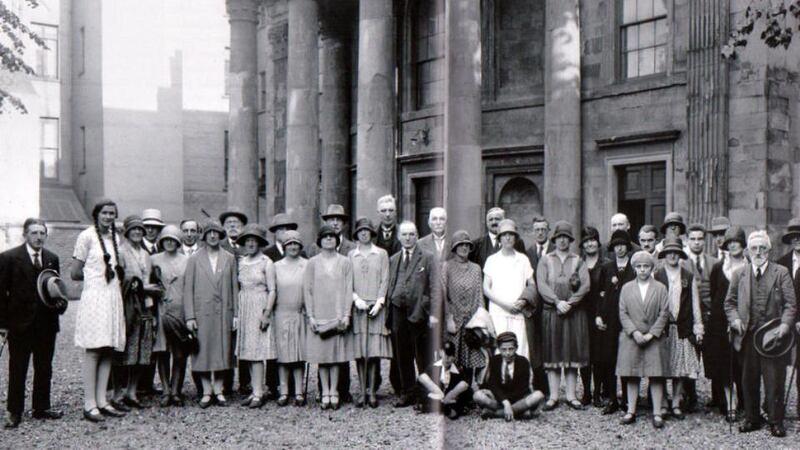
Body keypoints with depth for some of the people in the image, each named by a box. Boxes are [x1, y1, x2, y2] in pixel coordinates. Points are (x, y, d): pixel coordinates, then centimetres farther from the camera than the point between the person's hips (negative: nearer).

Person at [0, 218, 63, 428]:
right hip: (20, 324, -4)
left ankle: (41, 407, 21)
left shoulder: (52, 259, 7)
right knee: (17, 370, 4)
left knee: (44, 369, 10)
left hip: (46, 323, 4)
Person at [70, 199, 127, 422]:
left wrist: (116, 274, 6)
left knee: (108, 350, 5)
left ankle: (102, 401, 10)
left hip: (113, 297, 7)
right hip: (94, 297, -6)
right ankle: (89, 404, -5)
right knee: (93, 350, -8)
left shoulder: (115, 238, 16)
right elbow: (75, 273, -4)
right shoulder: (87, 236, -3)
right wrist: (99, 272, 2)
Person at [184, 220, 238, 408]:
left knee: (222, 351, 3)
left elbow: (234, 287, 9)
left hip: (223, 313, 1)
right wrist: (189, 316, -5)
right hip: (202, 313, -1)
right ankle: (206, 392, 8)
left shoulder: (229, 258, 10)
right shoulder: (194, 259, 6)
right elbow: (188, 289, 2)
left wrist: (235, 314, 3)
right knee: (203, 352, 0)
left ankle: (218, 391, 12)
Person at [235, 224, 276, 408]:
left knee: (257, 352, -9)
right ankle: (256, 391, 9)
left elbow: (272, 290, -5)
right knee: (248, 352, 4)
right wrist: (236, 312, 9)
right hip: (244, 309, 5)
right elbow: (239, 288, 16)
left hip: (260, 309, -5)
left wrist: (266, 313, -12)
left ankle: (258, 393, -7)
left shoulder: (266, 262, -3)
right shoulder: (241, 262, 12)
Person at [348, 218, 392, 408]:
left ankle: (372, 392, 4)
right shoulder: (351, 255, 9)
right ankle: (363, 392, 5)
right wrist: (356, 299, -8)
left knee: (374, 351, -2)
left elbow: (385, 280, 4)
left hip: (376, 307, 0)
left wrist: (378, 303, -6)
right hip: (357, 307, 1)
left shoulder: (381, 254, 8)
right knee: (360, 352, -1)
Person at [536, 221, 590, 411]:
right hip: (551, 312, -1)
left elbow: (586, 285, -2)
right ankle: (553, 396, 4)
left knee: (573, 352, 3)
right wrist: (557, 302, -15)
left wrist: (570, 303, -14)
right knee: (552, 353, 0)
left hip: (574, 313, 1)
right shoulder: (545, 260, 9)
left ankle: (571, 395, 10)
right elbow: (541, 285, -3)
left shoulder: (578, 261, 11)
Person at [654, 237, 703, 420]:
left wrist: (698, 328, 6)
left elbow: (695, 304, 9)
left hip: (683, 329, 1)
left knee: (681, 367, 2)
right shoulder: (656, 276, 2)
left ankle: (676, 404, 12)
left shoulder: (689, 277, 7)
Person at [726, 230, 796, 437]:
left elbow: (790, 303, -1)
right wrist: (735, 319, -4)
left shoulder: (781, 273, 3)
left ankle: (776, 421, 11)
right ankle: (752, 418, 21)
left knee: (774, 380, 0)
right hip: (748, 335, 2)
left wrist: (785, 324, -15)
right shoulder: (739, 274, 10)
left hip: (772, 335, -2)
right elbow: (729, 302, 14)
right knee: (749, 380, 8)